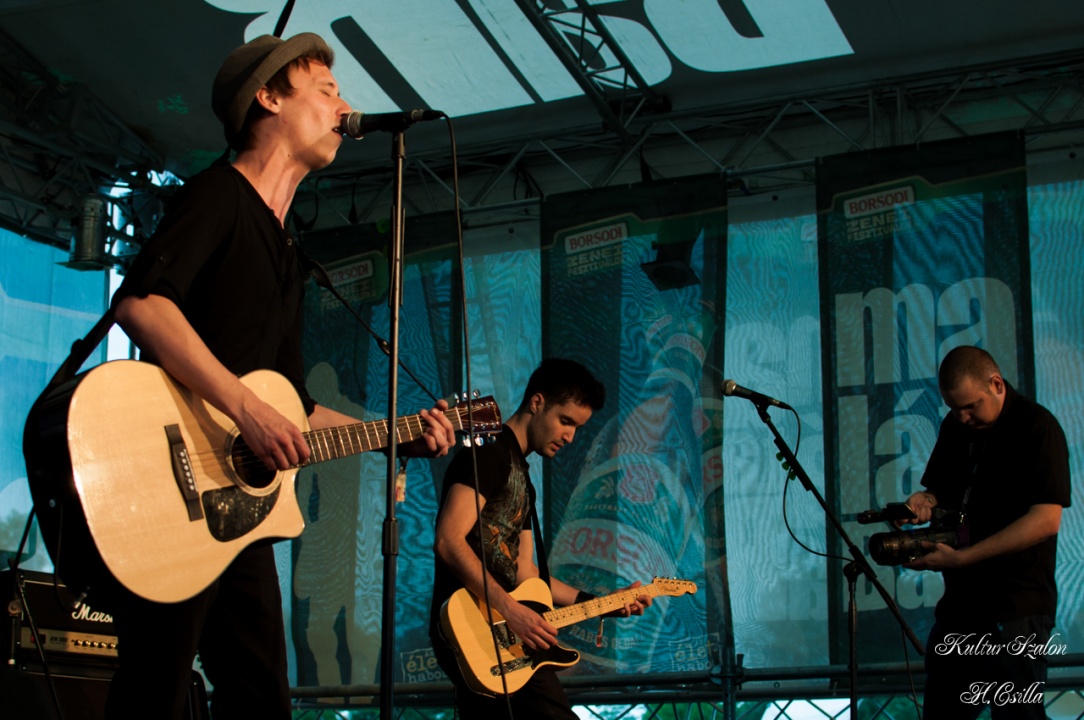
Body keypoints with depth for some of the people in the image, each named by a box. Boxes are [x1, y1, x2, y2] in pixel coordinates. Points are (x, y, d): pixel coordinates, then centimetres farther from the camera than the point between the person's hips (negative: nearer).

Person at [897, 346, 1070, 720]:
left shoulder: (1036, 426, -10)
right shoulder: (955, 427, 12)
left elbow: (1046, 519, -19)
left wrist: (963, 558, -22)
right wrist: (925, 501, -3)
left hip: (1016, 605, -7)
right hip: (961, 600, 7)